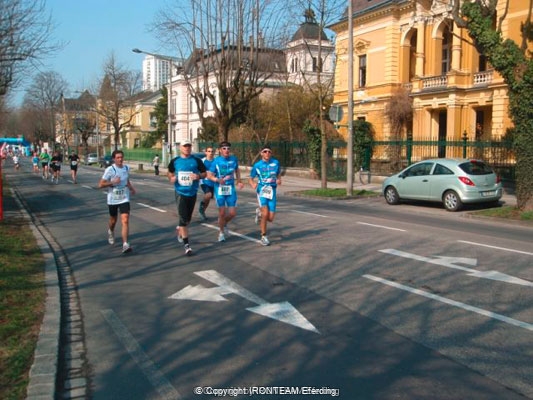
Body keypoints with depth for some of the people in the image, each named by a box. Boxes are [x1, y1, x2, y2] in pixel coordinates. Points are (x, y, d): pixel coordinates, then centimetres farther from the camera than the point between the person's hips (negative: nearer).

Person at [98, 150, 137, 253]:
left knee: (125, 221, -14)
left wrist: (131, 187, 6)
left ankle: (125, 244, -17)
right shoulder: (110, 170, -13)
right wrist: (113, 182, -25)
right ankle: (110, 232, 53)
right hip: (112, 200, -2)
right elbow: (100, 185, -13)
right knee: (113, 220, 18)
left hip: (124, 199, 2)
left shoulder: (126, 168, 1)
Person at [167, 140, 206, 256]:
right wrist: (171, 178, -5)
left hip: (192, 193, 2)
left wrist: (198, 176, -18)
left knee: (188, 218, 15)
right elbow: (169, 172, 17)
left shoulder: (196, 160, -2)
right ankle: (186, 244, -6)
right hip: (180, 193, -1)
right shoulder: (175, 161, 2)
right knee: (183, 218, -10)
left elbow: (204, 173, 4)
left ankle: (180, 229, 47)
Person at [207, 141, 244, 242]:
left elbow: (237, 170, 20)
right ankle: (221, 232, 21)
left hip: (231, 189, 3)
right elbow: (209, 175, -8)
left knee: (232, 213, 0)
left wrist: (239, 181, 10)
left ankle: (224, 224, 33)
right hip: (220, 189, -3)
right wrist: (217, 179, -26)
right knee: (222, 212, -2)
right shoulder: (216, 161, -7)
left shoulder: (234, 159, 2)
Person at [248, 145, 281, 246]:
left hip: (272, 192, 2)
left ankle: (259, 212, 35)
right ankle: (263, 236, 1)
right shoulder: (257, 165, -1)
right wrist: (253, 184, -16)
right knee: (265, 213, -19)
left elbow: (278, 174, 19)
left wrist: (279, 180, -4)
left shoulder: (276, 162, 4)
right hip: (262, 191, -2)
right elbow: (250, 178, 6)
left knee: (270, 218, -1)